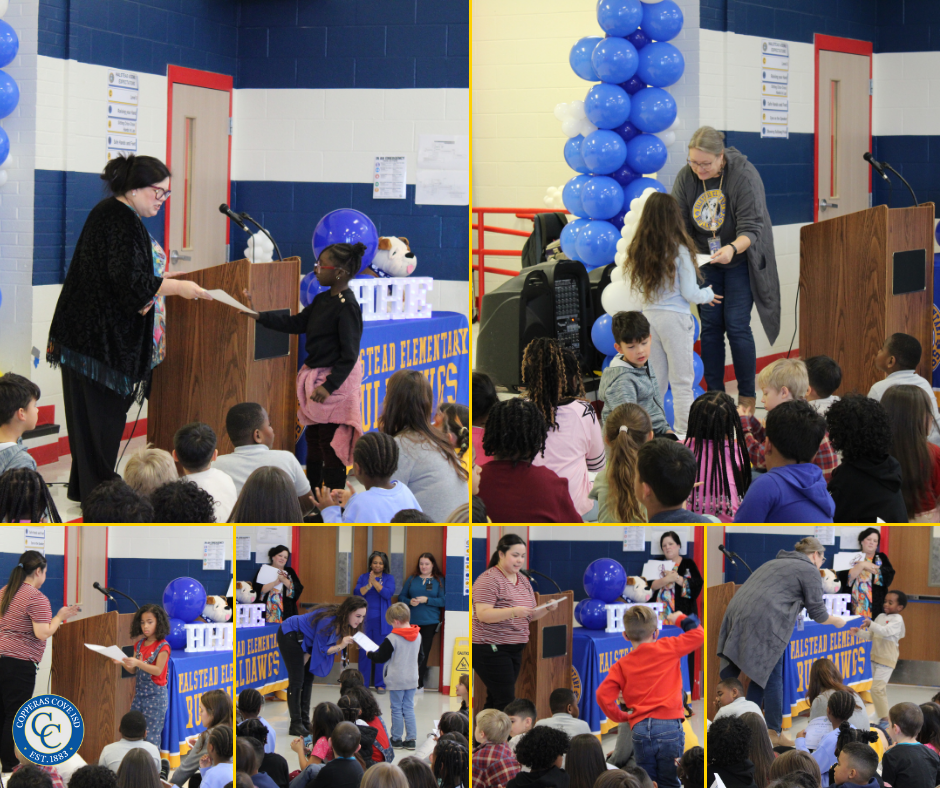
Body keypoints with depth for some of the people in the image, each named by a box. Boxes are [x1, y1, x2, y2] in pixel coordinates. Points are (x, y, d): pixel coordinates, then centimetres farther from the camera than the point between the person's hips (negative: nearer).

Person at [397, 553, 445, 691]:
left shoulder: (439, 581, 6)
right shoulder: (412, 580, 12)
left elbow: (442, 601, -1)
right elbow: (401, 597, 12)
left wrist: (426, 600, -13)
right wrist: (410, 601, -8)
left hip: (429, 622, -2)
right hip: (412, 621, 2)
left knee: (423, 653, -2)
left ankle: (419, 684, 5)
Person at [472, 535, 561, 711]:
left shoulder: (523, 580, 15)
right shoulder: (489, 580, -11)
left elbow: (530, 615, 20)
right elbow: (482, 614, -20)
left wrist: (547, 608, -1)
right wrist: (514, 612, -30)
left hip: (514, 650, 8)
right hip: (491, 648, -8)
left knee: (495, 700, 8)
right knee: (506, 701, -12)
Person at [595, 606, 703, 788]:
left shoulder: (622, 665, 9)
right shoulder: (667, 648, 3)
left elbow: (603, 695, -2)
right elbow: (698, 635, 7)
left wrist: (621, 717, 12)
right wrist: (681, 619, 23)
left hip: (640, 728, 2)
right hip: (669, 725, -2)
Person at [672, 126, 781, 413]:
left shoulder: (744, 176, -22)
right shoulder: (686, 178, -8)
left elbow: (751, 229, -25)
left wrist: (732, 249, -44)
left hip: (739, 261, -4)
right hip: (704, 262, 4)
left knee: (736, 326, -9)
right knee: (710, 326, 2)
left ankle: (747, 397, 2)